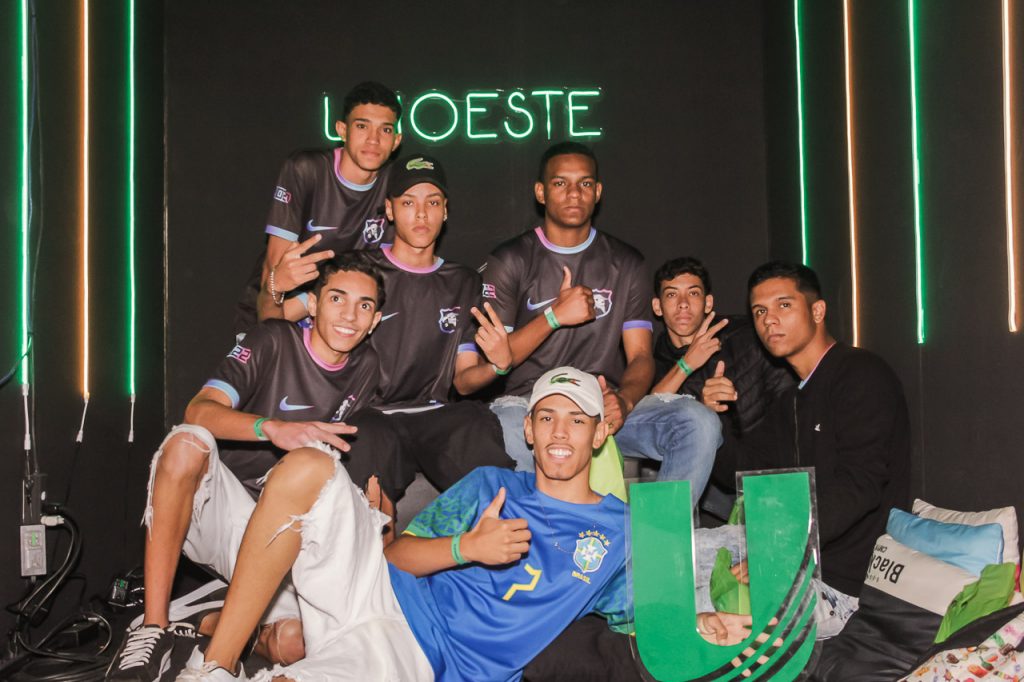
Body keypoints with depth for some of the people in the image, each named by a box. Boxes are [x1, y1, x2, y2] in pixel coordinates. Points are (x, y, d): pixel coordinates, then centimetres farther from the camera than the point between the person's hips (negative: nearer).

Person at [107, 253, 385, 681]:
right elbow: (199, 410, -20)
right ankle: (153, 629, -29)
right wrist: (273, 429, -38)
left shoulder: (365, 369, 8)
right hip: (219, 501, -2)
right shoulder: (275, 341, -6)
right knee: (187, 442, -37)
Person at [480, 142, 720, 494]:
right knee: (505, 431, -39)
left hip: (606, 402, 3)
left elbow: (640, 355, 4)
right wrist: (554, 316, -14)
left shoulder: (625, 263, 13)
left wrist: (624, 400, -18)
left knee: (700, 423, -23)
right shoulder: (510, 261, 6)